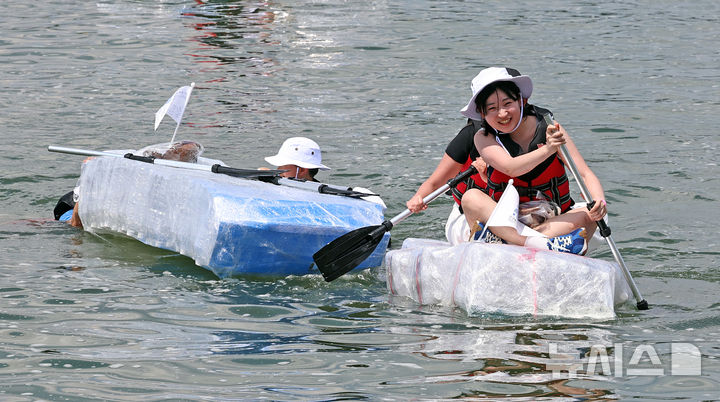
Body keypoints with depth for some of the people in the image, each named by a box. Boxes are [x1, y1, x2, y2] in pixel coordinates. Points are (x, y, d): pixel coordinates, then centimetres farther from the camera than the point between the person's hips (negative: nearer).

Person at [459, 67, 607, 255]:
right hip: (504, 222, -1)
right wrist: (546, 150, -40)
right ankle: (537, 244, -49)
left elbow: (585, 174, -9)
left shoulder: (550, 130, -3)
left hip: (554, 223, 1)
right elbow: (510, 168, -24)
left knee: (588, 216, -28)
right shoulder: (484, 138, -5)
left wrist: (599, 202, -30)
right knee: (471, 197, -28)